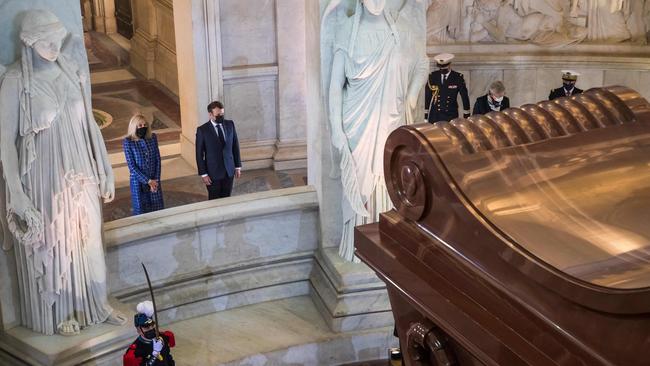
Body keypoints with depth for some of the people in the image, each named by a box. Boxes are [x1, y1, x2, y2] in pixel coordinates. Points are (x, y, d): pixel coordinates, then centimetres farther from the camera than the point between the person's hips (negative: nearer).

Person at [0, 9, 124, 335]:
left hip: (79, 175, 5)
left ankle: (94, 305, 33)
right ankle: (58, 313, 27)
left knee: (87, 240, 15)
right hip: (43, 178, -5)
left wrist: (105, 170, 9)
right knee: (50, 245, 9)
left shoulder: (74, 73, 1)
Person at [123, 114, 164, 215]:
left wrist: (156, 180, -6)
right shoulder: (128, 142, -12)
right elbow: (131, 166, -13)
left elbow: (158, 160, 2)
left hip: (154, 180, 3)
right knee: (141, 210, 7)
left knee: (157, 209, 7)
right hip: (138, 181, -3)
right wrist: (148, 181, -14)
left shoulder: (152, 138, -2)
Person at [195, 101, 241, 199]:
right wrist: (203, 174, -9)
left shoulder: (230, 124, 0)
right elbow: (199, 154, -7)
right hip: (213, 173, -3)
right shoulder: (202, 130, -10)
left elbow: (235, 146, 7)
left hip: (229, 171, 3)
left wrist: (238, 166, 7)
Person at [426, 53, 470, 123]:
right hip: (434, 116, 1)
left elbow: (465, 98, 3)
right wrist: (426, 117, 8)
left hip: (451, 115, -1)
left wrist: (466, 117, 4)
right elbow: (427, 97, 8)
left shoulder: (458, 77, -2)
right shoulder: (432, 76, 3)